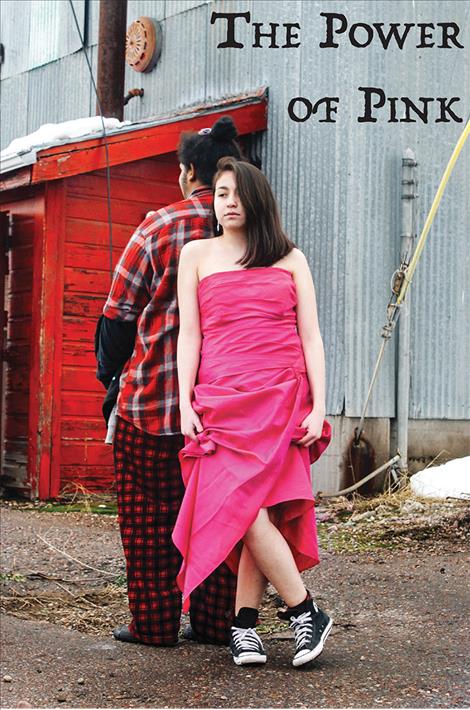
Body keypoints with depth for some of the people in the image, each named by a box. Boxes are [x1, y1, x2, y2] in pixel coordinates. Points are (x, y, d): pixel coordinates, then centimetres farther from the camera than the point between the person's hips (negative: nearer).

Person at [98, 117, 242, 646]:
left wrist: (109, 374, 8)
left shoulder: (159, 227, -7)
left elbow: (120, 310, -4)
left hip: (153, 398, -3)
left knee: (149, 514, 7)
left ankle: (154, 622, 12)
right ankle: (216, 621, 17)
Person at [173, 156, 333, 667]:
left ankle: (244, 624, 2)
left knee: (261, 509, -9)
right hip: (222, 398, 0)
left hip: (283, 396, 0)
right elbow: (189, 333, 9)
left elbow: (311, 336, 9)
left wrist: (318, 407, -1)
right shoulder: (197, 255, 14)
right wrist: (185, 404, -1)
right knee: (247, 511, -14)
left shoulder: (290, 258, 14)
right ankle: (306, 613, -2)